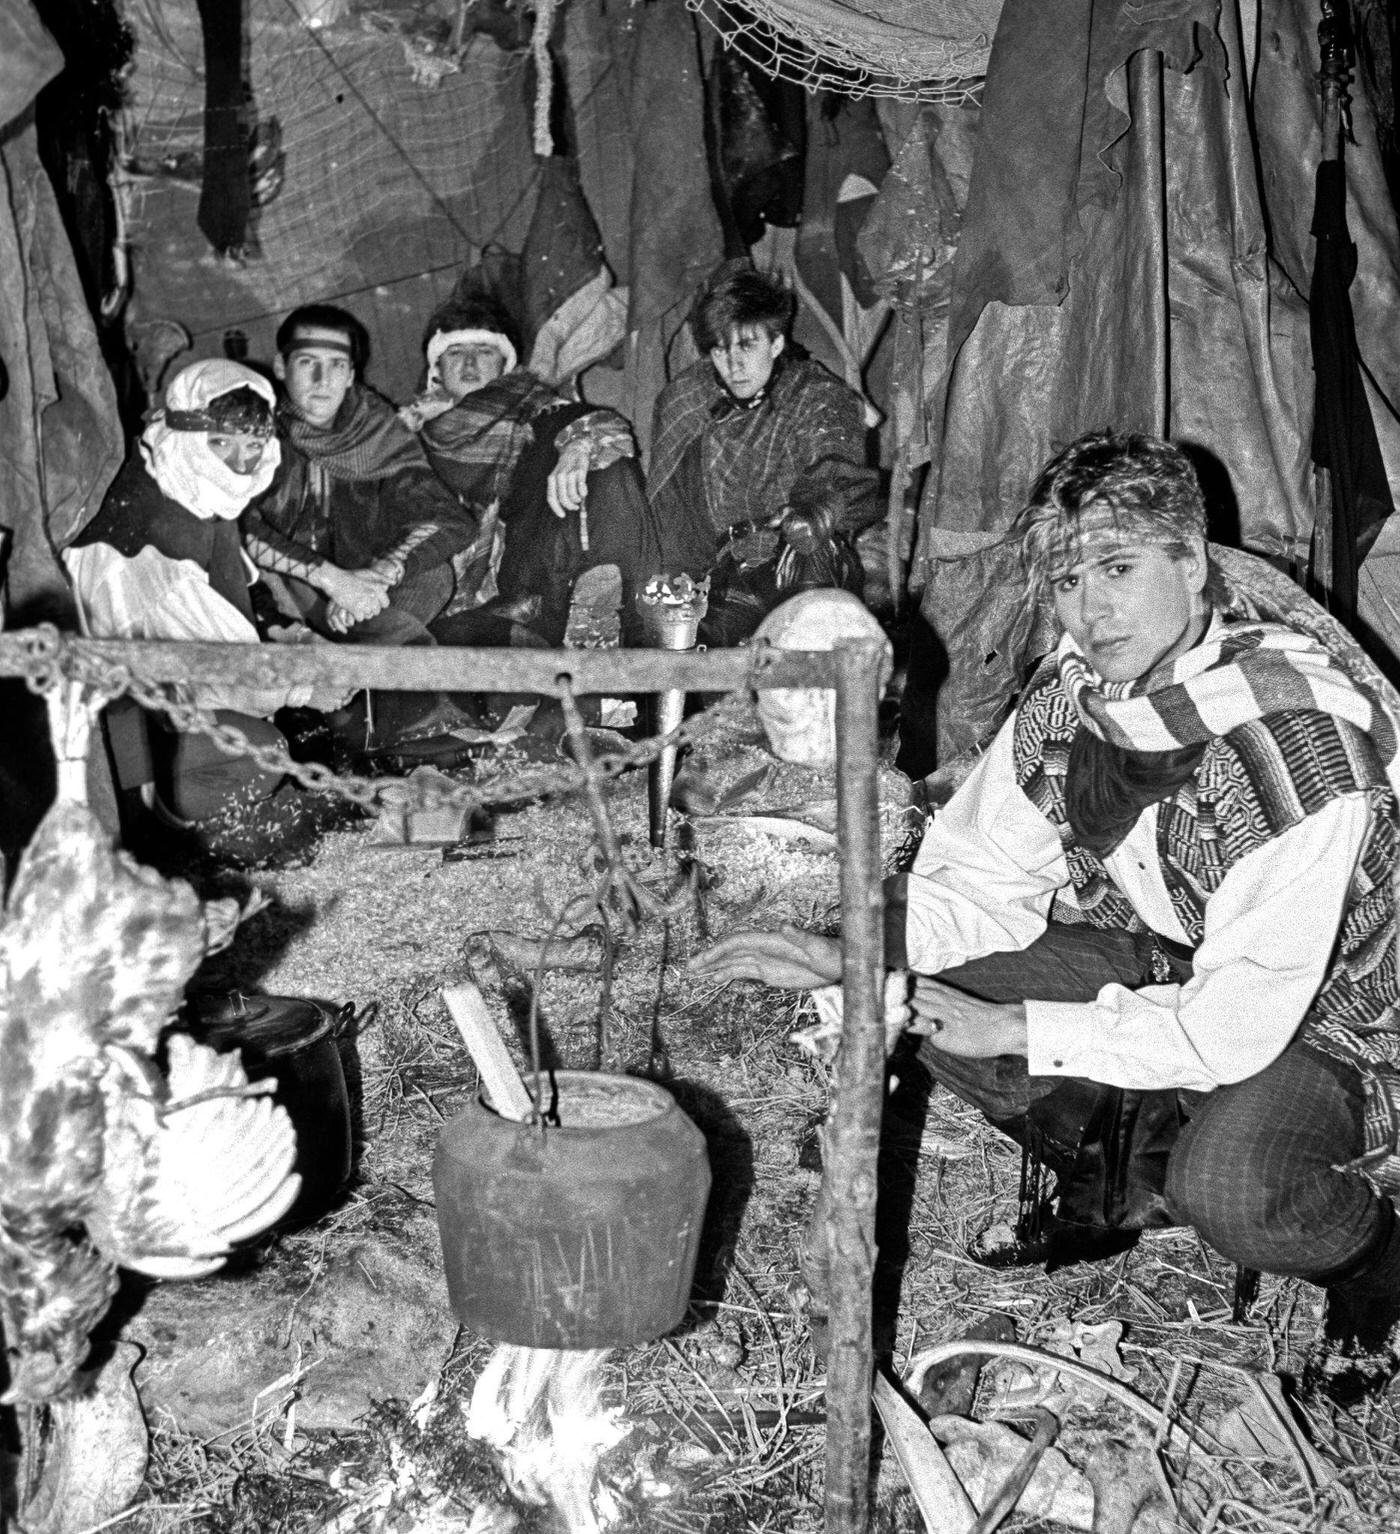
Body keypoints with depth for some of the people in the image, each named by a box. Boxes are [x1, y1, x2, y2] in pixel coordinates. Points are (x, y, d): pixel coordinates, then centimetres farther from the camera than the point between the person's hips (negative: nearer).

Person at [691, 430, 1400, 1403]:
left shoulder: (1297, 728, -31)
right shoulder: (1073, 691, -9)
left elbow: (1239, 1022, -32)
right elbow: (982, 878, -1)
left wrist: (1018, 1029, -25)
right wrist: (849, 958, -19)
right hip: (1166, 961, 7)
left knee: (1226, 1185, -35)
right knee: (933, 983, -10)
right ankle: (1112, 1189, 14)